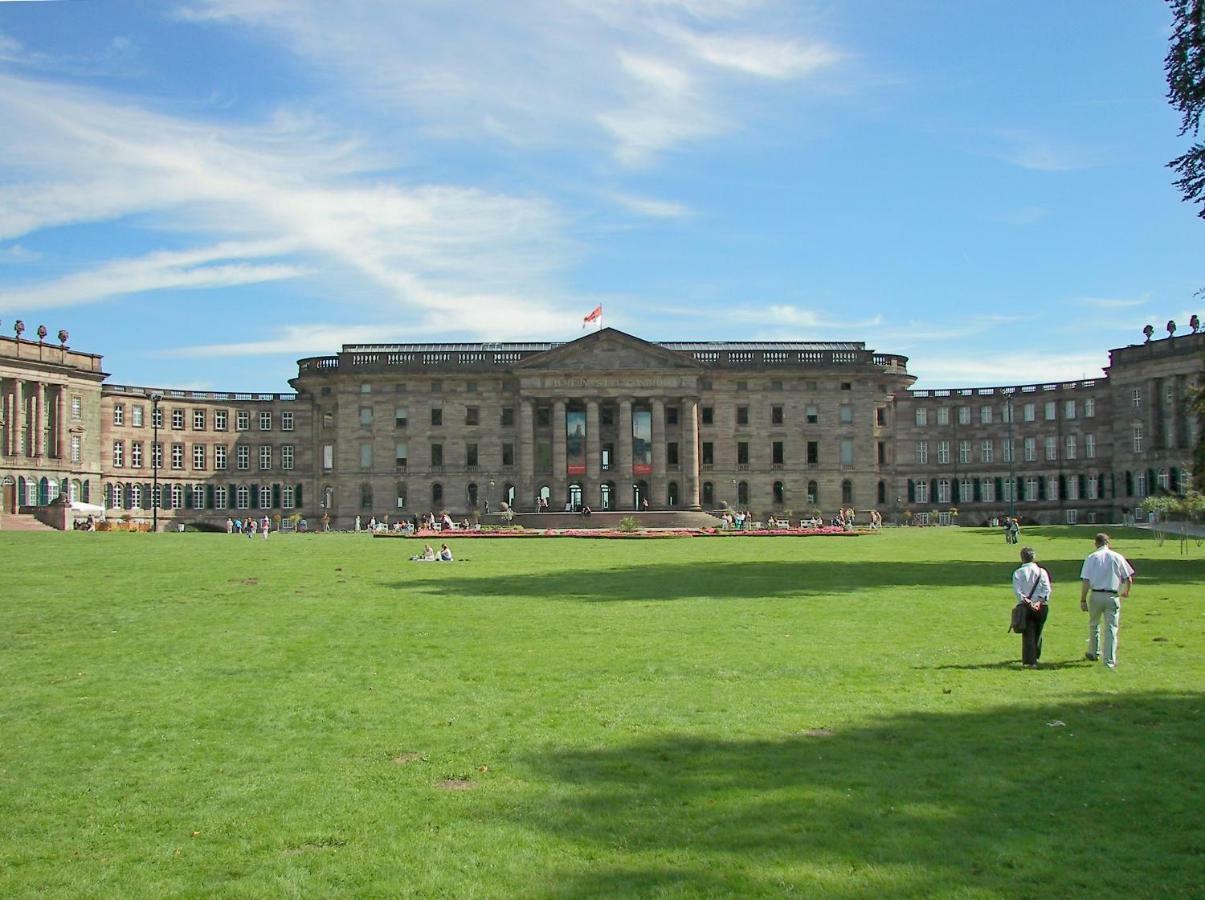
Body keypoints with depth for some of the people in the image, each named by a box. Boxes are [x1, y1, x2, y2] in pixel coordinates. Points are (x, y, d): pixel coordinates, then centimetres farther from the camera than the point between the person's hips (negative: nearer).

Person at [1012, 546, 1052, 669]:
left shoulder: (1018, 573, 0)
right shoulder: (1041, 571, 4)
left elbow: (1017, 591, -11)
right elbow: (1047, 589, -7)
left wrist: (1027, 601, -16)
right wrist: (1039, 602, -12)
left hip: (1025, 607, -2)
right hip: (1041, 607, 2)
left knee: (1028, 634, 0)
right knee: (1037, 632, 20)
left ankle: (1030, 661, -9)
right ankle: (1035, 656, 36)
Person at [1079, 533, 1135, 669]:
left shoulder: (1091, 557, -1)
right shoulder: (1117, 557, 1)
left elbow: (1085, 581, -7)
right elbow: (1129, 579, 3)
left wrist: (1083, 600, -3)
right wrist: (1126, 592, 22)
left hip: (1095, 595, 0)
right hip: (1112, 596, 0)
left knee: (1094, 625, 19)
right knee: (1111, 628, 2)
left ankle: (1094, 653, 32)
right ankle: (1110, 660, -3)